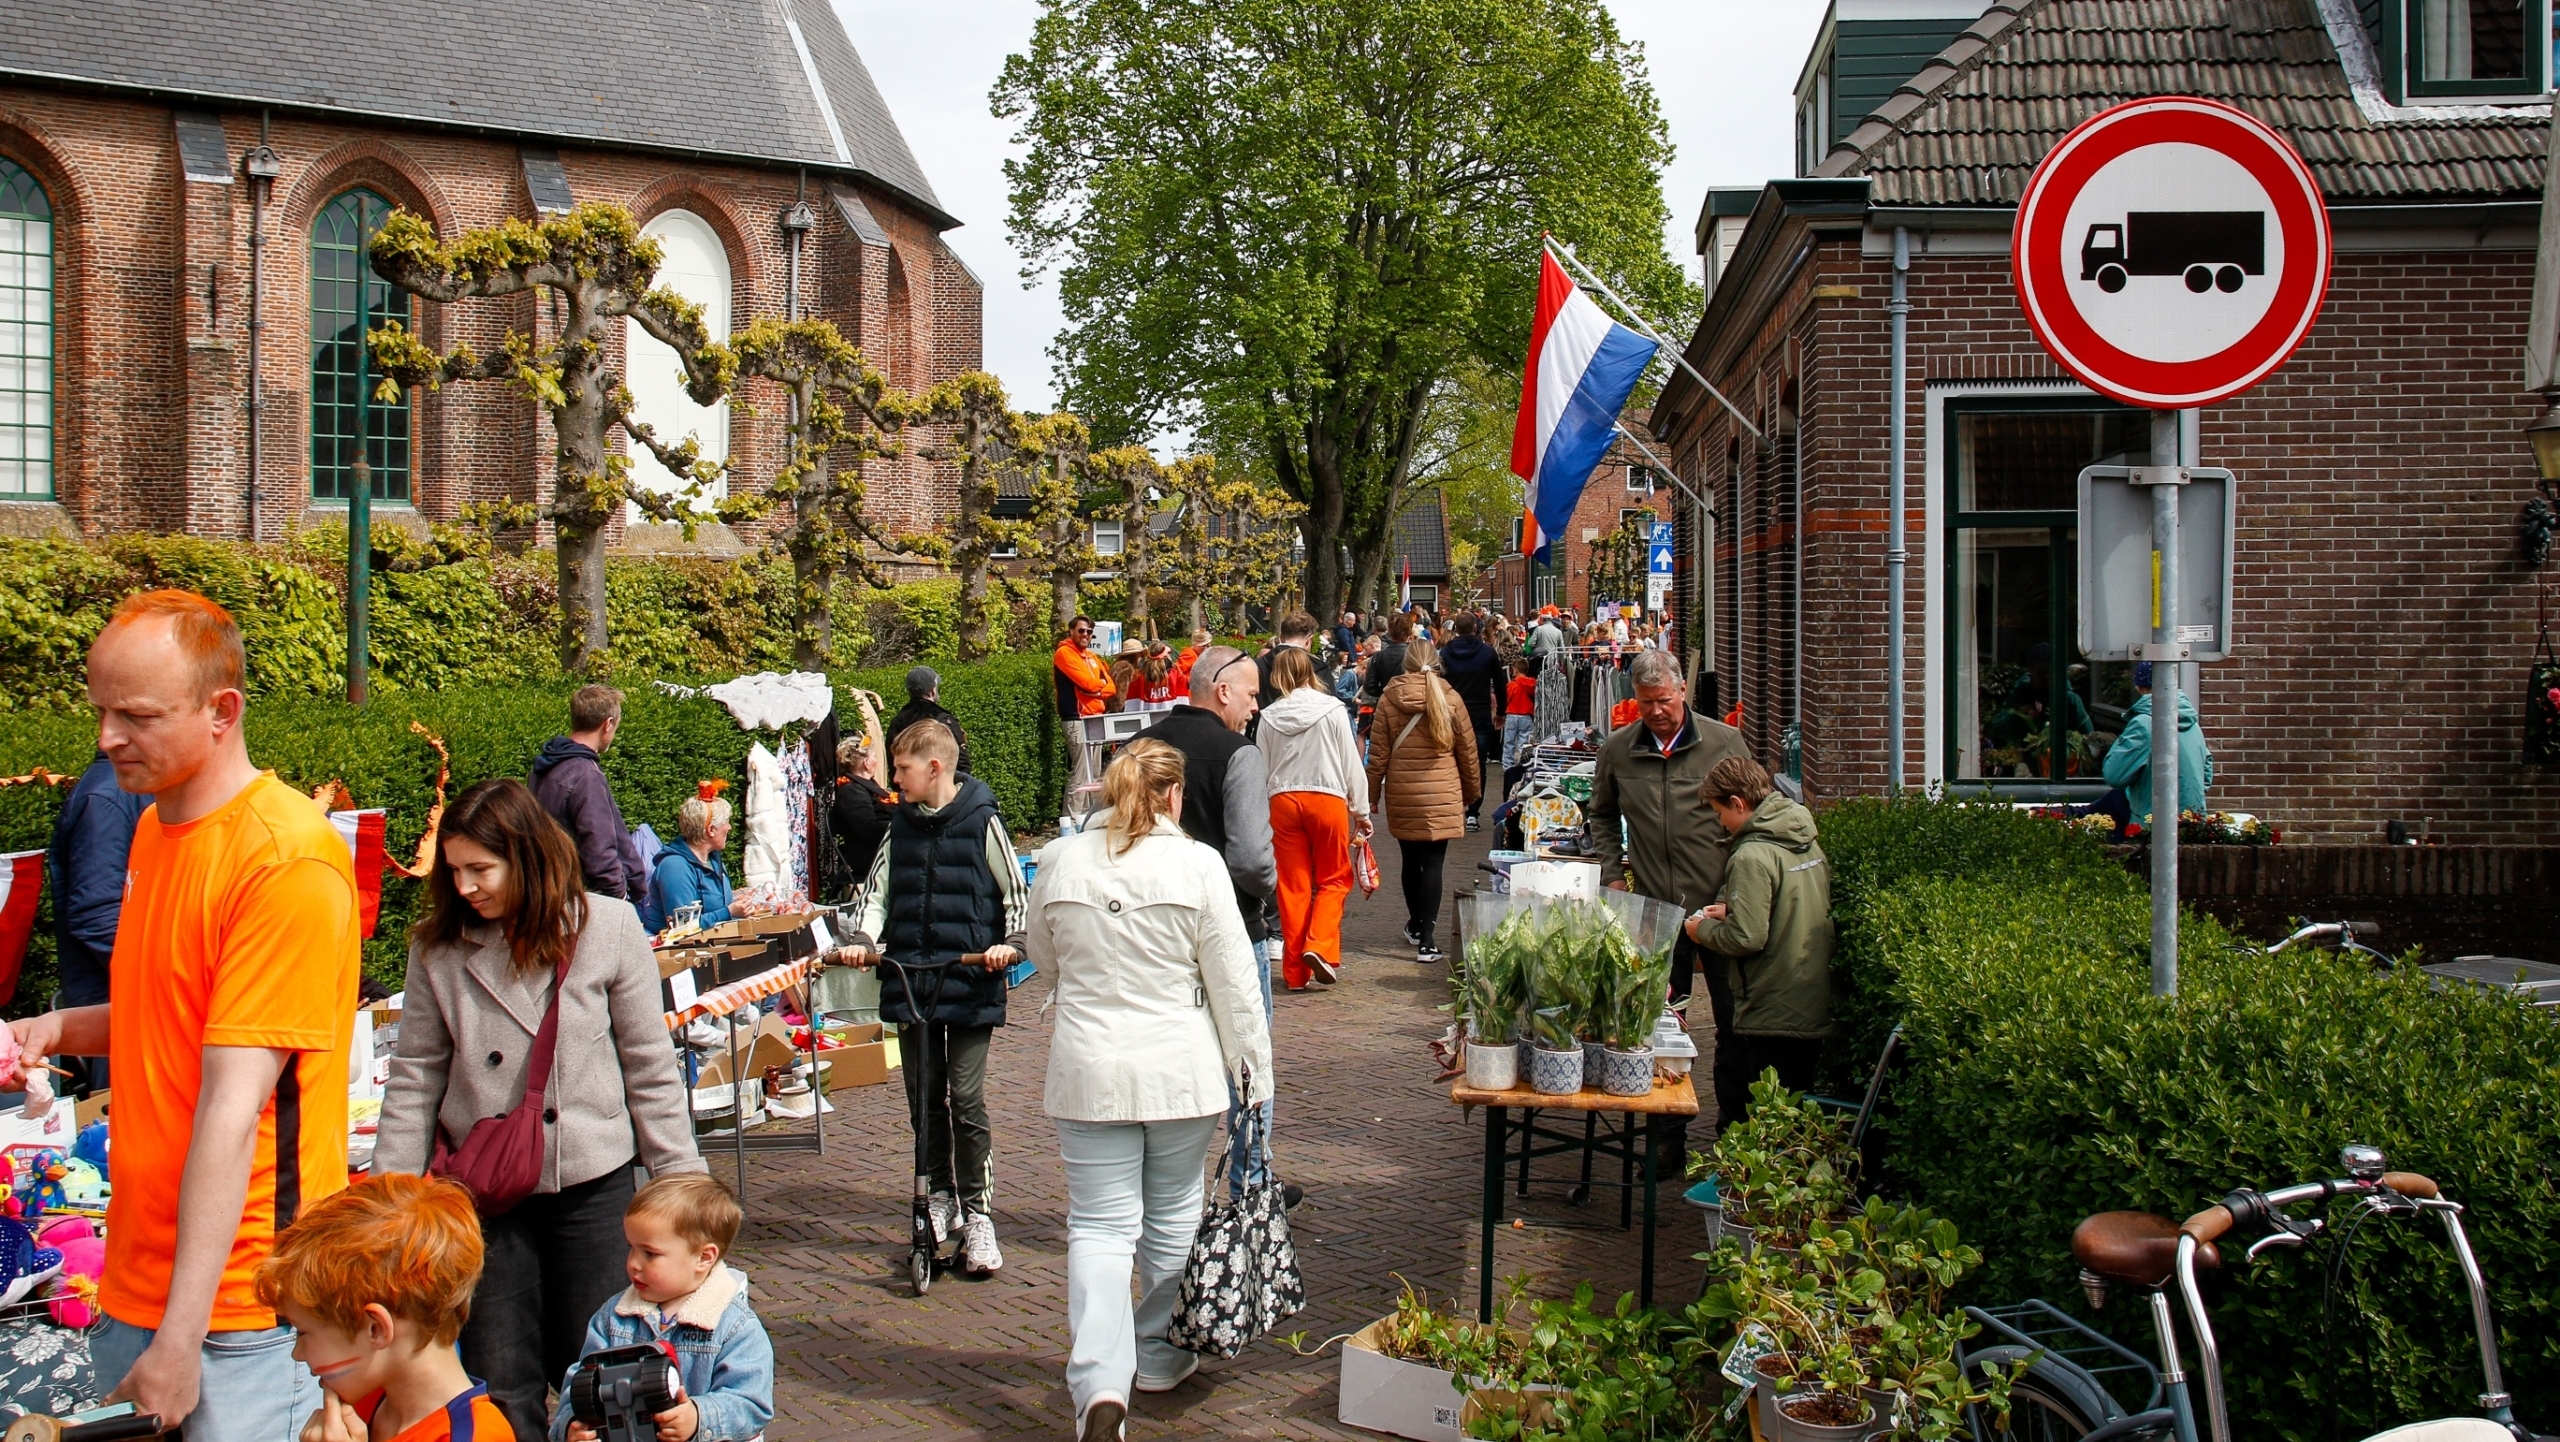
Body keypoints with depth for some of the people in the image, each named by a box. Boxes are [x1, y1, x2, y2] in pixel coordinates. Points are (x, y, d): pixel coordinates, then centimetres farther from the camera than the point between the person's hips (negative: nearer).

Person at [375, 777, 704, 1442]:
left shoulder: (608, 927, -7)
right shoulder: (437, 946, -3)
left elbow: (650, 1068, -2)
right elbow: (415, 1076, 2)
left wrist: (681, 1181, -1)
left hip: (593, 1182, -1)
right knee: (499, 1385, 6)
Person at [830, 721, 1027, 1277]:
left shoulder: (982, 820, -4)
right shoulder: (902, 823, 10)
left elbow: (1017, 893, 0)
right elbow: (878, 890, 14)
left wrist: (1009, 943, -15)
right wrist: (862, 939, -3)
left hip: (969, 982, -5)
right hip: (909, 980, 5)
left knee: (966, 1099, -7)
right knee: (924, 1099, 9)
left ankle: (977, 1212, 4)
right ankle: (937, 1198, 23)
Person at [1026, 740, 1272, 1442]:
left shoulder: (1060, 861, -3)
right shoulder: (1197, 864, -10)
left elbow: (1044, 955, 14)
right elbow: (1232, 979, -6)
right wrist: (1253, 1063, 4)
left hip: (1088, 1070, 1)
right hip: (1180, 1070, -1)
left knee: (1100, 1225, 3)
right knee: (1172, 1216, 17)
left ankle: (1101, 1384, -11)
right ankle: (1159, 1357, 32)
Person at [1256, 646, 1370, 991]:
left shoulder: (1269, 717, 1)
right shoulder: (1332, 710, -4)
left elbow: (1261, 769, 6)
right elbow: (1351, 762, -1)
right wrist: (1361, 809, 9)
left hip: (1283, 801, 2)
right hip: (1327, 798, -2)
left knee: (1292, 885, 8)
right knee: (1334, 879, 12)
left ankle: (1295, 971, 10)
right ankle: (1320, 946, -9)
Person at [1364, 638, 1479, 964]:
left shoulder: (1389, 699, -3)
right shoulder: (1450, 699, -3)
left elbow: (1378, 754, -1)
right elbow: (1468, 751, 4)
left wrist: (1372, 795, 9)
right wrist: (1472, 792, 17)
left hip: (1402, 795, 1)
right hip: (1442, 795, -1)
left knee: (1411, 861, 17)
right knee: (1433, 864, -1)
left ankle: (1416, 925, 36)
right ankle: (1426, 941, -8)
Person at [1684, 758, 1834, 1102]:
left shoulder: (1752, 857, -18)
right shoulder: (1809, 844, 8)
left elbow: (1746, 938, -22)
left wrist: (1703, 929, -3)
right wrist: (1732, 910, 16)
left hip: (1771, 1019, -8)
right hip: (1814, 1010, 8)